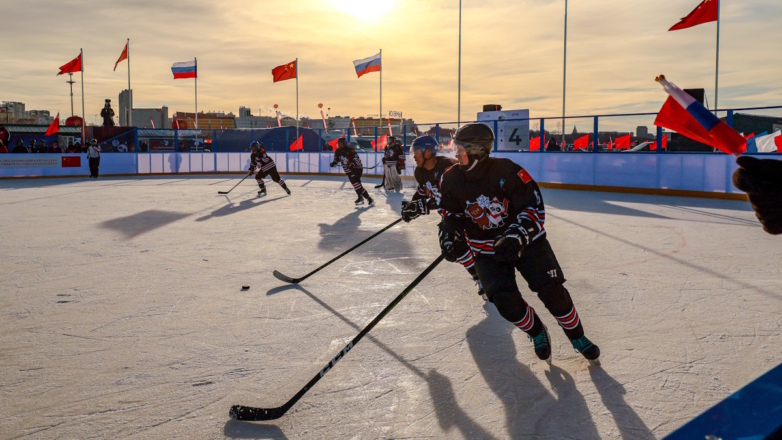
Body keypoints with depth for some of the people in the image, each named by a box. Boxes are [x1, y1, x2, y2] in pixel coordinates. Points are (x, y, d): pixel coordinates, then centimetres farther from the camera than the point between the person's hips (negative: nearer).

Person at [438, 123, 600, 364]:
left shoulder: (507, 171, -24)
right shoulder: (452, 179, -10)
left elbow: (534, 207, -22)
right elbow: (451, 213, 7)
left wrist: (517, 236, -34)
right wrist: (449, 236, -8)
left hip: (526, 242, -3)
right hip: (486, 250, 3)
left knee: (552, 291, -8)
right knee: (506, 301, -14)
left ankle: (578, 337, 17)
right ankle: (538, 334, 15)